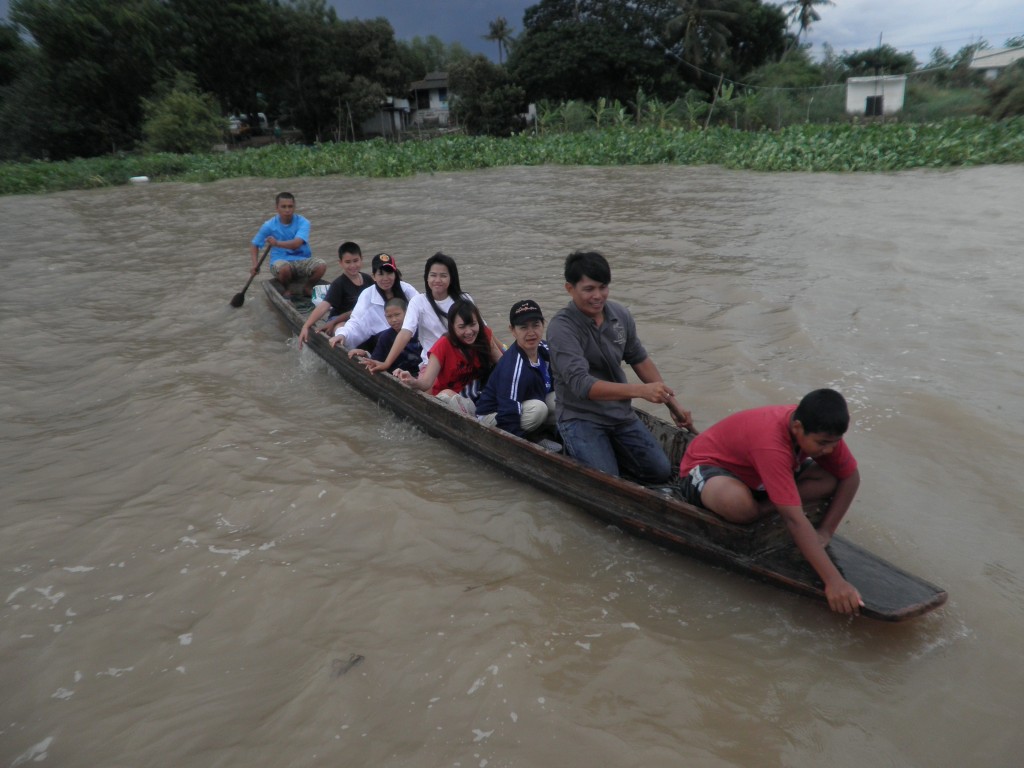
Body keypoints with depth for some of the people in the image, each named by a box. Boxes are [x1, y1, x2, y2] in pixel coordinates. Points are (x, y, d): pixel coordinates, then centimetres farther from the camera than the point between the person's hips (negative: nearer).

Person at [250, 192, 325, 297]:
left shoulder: (303, 222, -8)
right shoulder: (269, 225, -4)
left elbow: (296, 244, -24)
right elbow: (254, 245, 7)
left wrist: (277, 243, -42)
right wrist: (255, 264, -9)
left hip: (302, 260, 1)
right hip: (280, 261, -1)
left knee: (322, 265, -29)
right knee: (284, 268, -38)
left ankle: (308, 288, 2)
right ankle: (287, 290, -3)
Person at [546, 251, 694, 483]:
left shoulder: (620, 315, -1)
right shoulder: (561, 328, -21)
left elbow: (639, 359, 12)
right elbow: (581, 384, -31)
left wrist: (672, 403, 11)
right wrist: (640, 390, -39)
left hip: (621, 414, 6)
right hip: (581, 419, -6)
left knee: (660, 473, 3)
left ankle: (609, 448, 22)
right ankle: (574, 449, 10)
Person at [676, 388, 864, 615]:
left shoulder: (820, 432, -17)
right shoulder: (771, 443, -40)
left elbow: (851, 477, -5)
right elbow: (794, 519, -43)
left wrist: (824, 532, -15)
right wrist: (833, 581, -45)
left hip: (751, 470, 8)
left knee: (831, 479, -14)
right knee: (739, 503, -43)